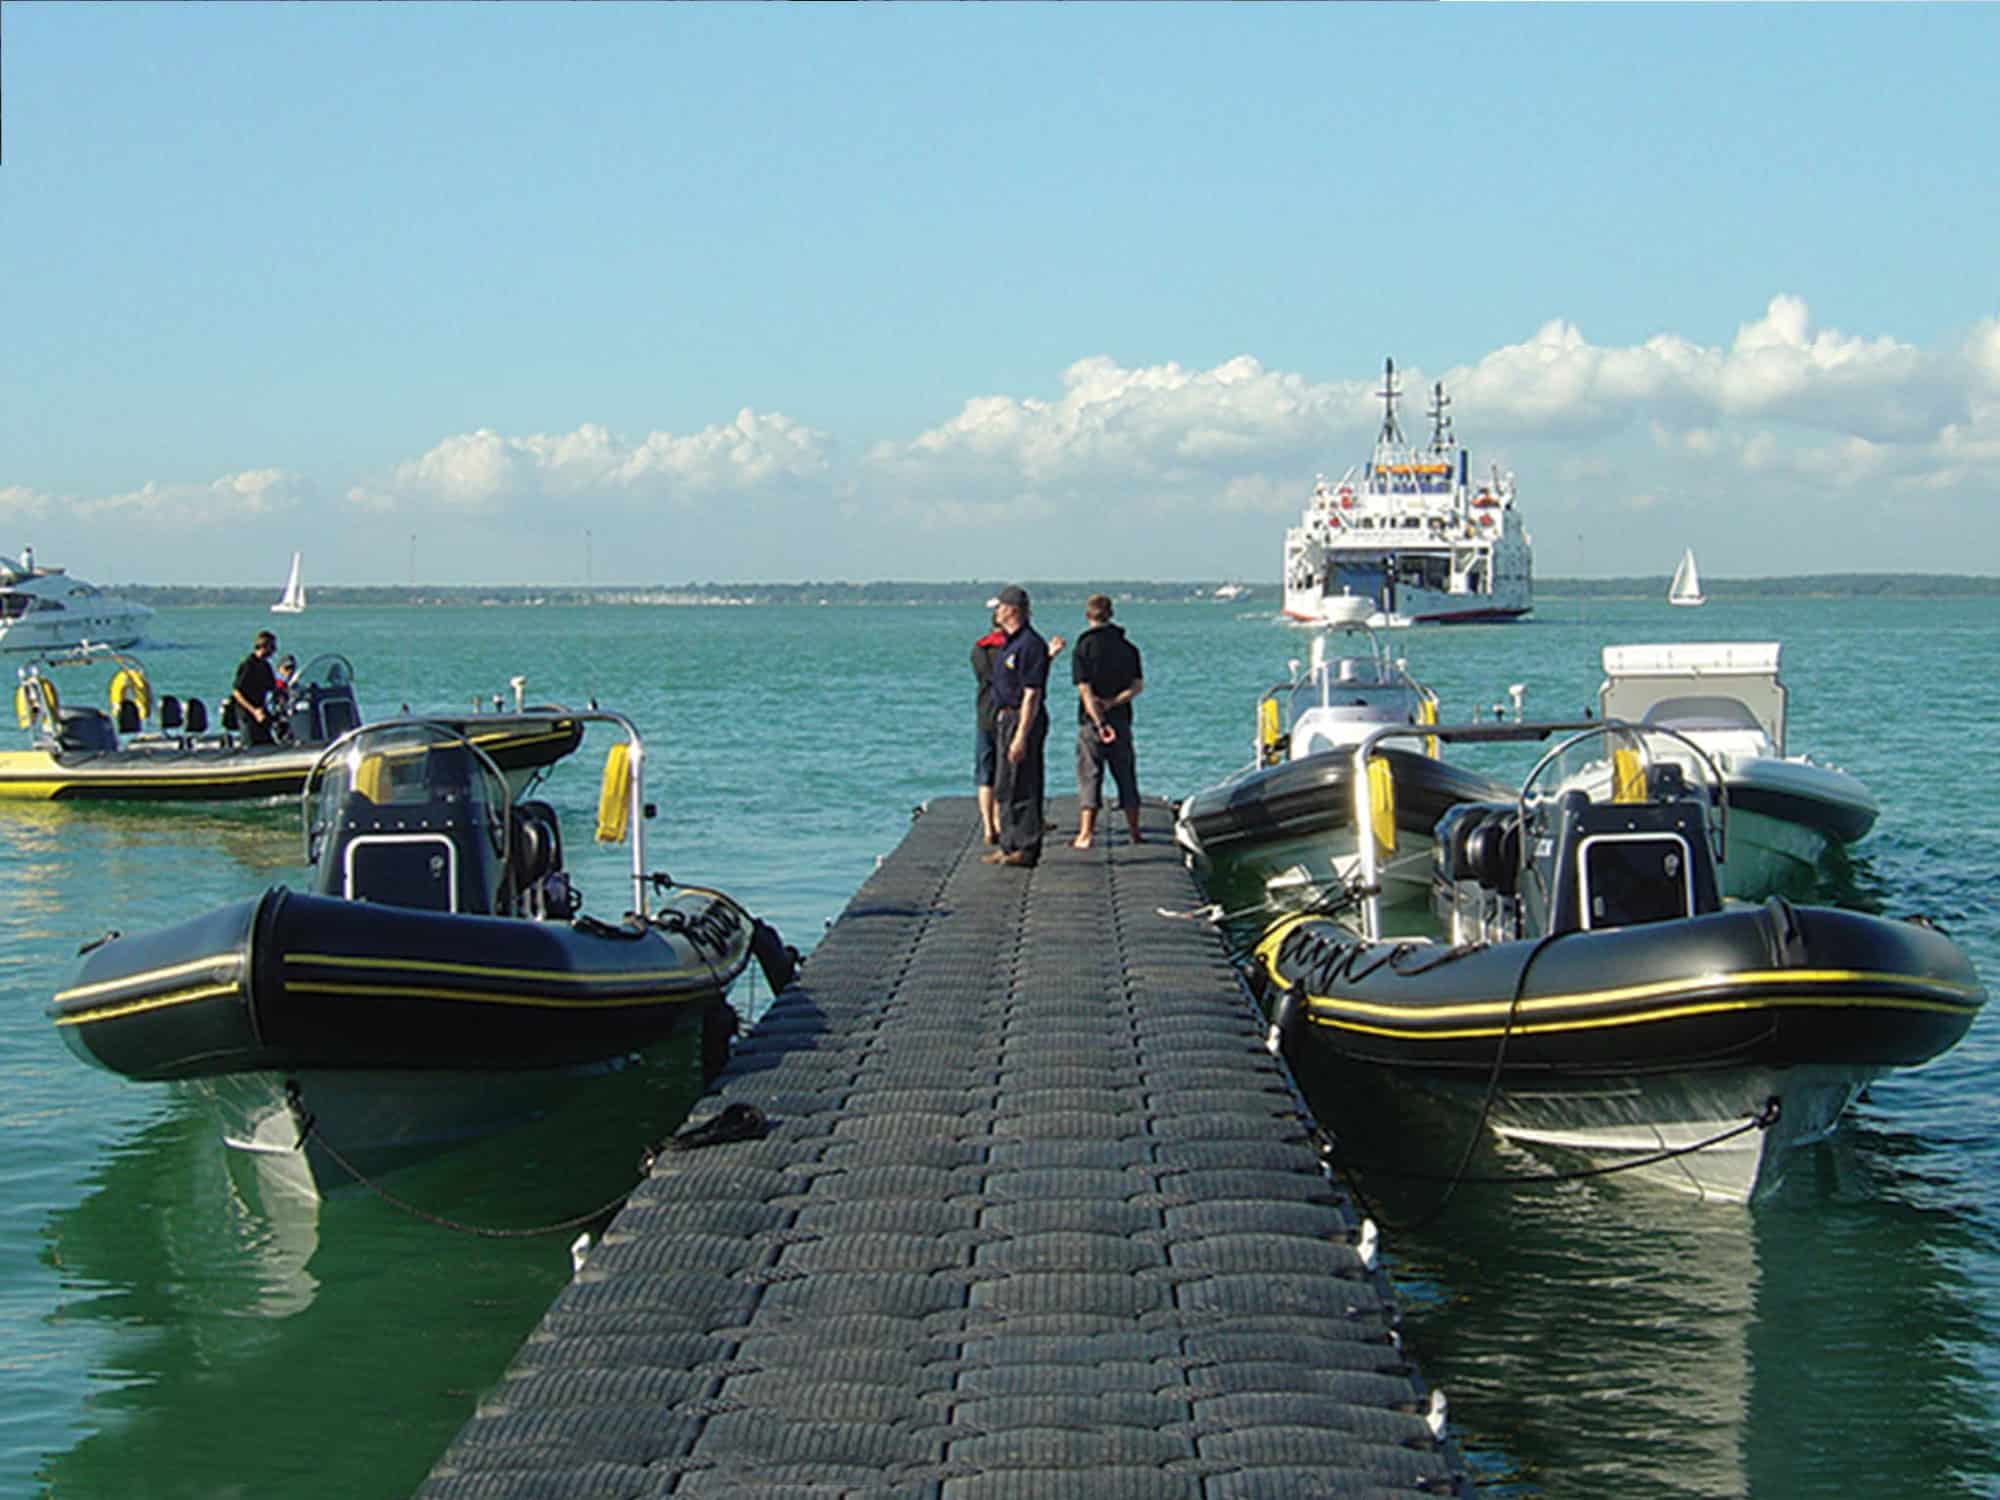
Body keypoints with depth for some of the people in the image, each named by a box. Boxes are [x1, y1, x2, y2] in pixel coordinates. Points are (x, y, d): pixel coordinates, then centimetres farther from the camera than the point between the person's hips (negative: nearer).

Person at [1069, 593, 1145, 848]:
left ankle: (1085, 833, -7)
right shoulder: (1127, 647, 6)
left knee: (1089, 777, 0)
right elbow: (1138, 686, 0)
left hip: (1091, 721, -3)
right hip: (1121, 720, 3)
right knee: (1126, 776, 12)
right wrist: (1112, 703, -8)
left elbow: (1085, 691, -14)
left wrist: (1100, 723, -16)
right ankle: (1135, 833, 16)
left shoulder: (1084, 648, -7)